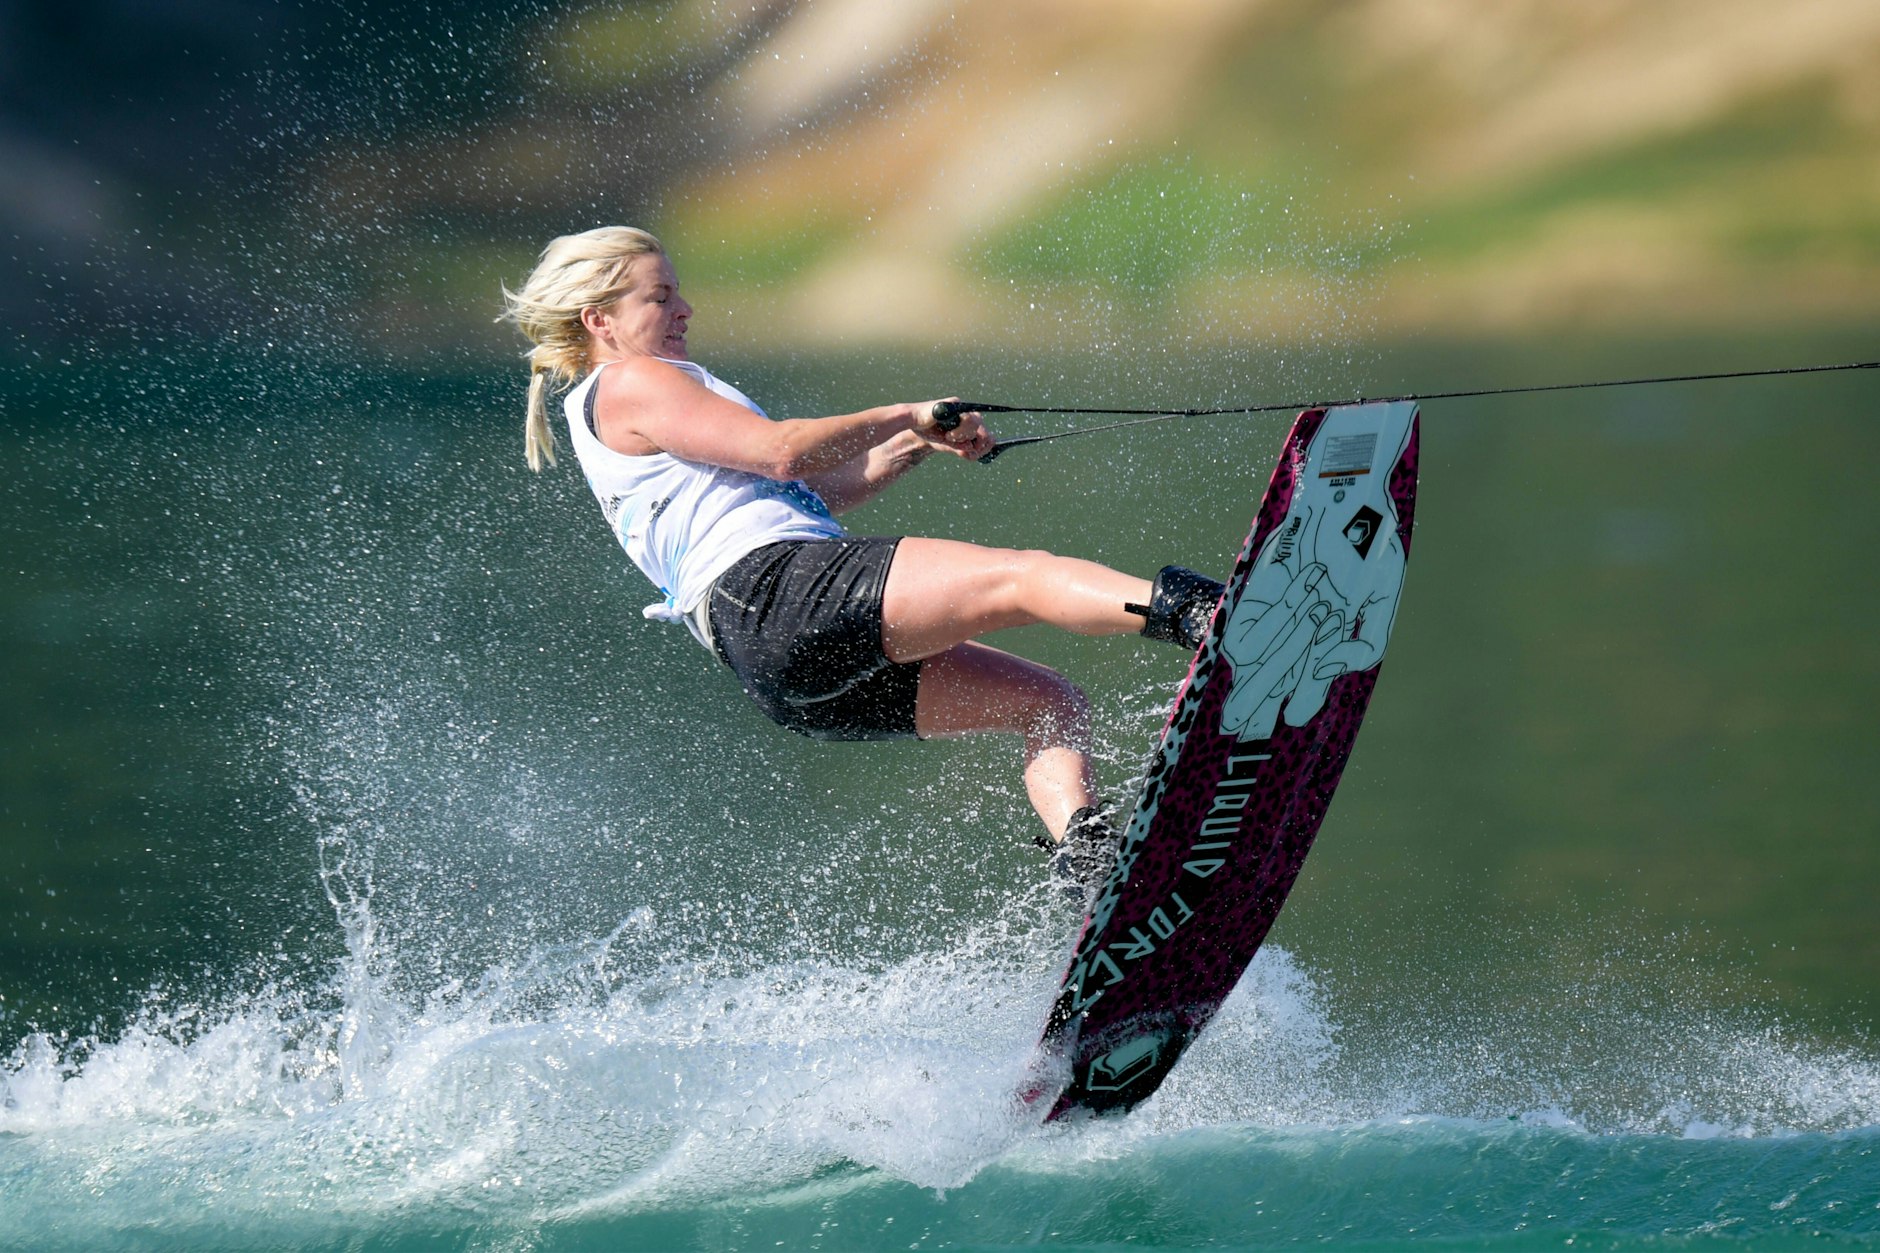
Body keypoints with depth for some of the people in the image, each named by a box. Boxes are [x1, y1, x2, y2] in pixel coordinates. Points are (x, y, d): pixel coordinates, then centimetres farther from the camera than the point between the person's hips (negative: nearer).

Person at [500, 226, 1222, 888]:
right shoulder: (626, 385, 3)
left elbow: (809, 495, 33)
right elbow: (781, 452, -9)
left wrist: (918, 444, 22)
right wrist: (902, 417, 3)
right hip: (778, 591, -10)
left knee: (1050, 704, 3)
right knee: (1023, 578, -23)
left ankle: (1085, 856, -21)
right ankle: (1182, 612, -44)